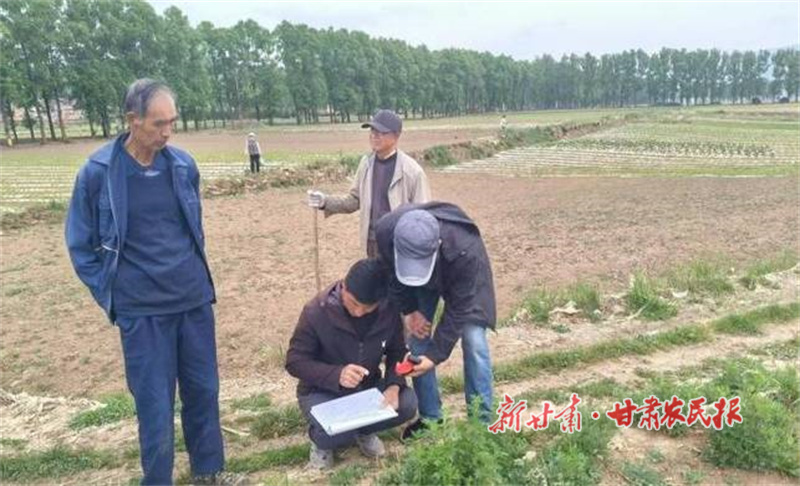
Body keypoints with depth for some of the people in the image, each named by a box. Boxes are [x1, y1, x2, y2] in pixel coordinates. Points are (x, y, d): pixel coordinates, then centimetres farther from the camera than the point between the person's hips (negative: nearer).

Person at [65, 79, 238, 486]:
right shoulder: (98, 172, -11)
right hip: (141, 309, -3)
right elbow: (80, 245, -1)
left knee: (204, 390, 15)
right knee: (155, 403, 7)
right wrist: (111, 295, -4)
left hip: (195, 299, 4)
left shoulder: (183, 164, -1)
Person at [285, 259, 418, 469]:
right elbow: (295, 361, -19)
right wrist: (336, 374, -36)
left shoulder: (389, 311, -14)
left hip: (368, 386, 4)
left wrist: (394, 385, -23)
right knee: (333, 434, -33)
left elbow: (397, 353, -1)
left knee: (407, 403, -22)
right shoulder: (317, 311, -24)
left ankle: (362, 430, 8)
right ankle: (320, 439, 6)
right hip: (322, 390, -4)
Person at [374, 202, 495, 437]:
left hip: (461, 272, -3)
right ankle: (429, 418, 15)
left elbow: (458, 309, -32)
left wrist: (436, 354, -30)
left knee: (474, 341, -10)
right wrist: (407, 309, -18)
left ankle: (481, 421, 6)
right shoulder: (385, 231, -37)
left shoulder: (464, 250, -45)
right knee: (417, 339, -1)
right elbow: (391, 274, -13)